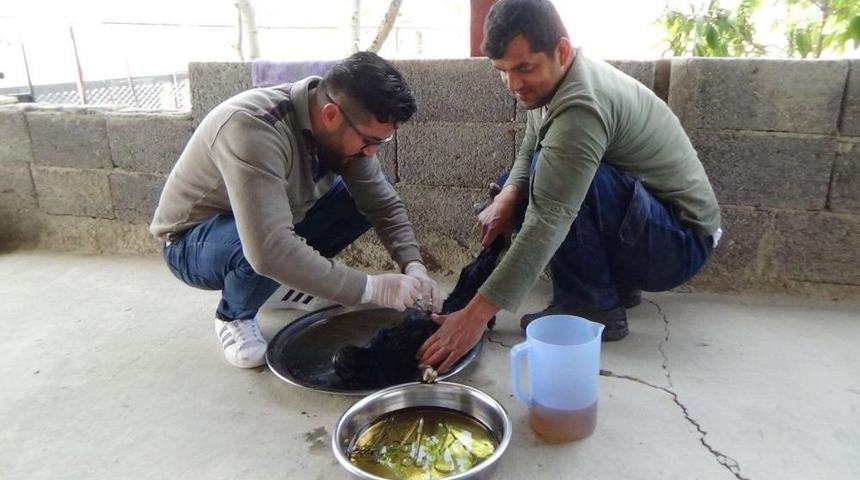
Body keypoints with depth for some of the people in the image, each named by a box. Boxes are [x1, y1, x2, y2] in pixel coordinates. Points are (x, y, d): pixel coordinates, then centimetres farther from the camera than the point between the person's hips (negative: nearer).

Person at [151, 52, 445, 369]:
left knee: (364, 197, -9)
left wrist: (413, 266, -25)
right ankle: (234, 316, -4)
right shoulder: (252, 128, -37)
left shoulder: (342, 128, -15)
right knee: (271, 255, -38)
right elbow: (269, 249, -46)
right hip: (193, 242, -6)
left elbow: (384, 203, -9)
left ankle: (290, 279, 8)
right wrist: (372, 289, -40)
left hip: (277, 226, 7)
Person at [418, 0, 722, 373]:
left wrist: (476, 315, -38)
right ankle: (614, 282, 9)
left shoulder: (581, 106, -30)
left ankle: (595, 308, -13)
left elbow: (549, 220, -36)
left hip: (680, 244, -9)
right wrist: (506, 198, -16)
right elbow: (529, 153, 7)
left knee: (549, 175, -31)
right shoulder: (553, 78, -1)